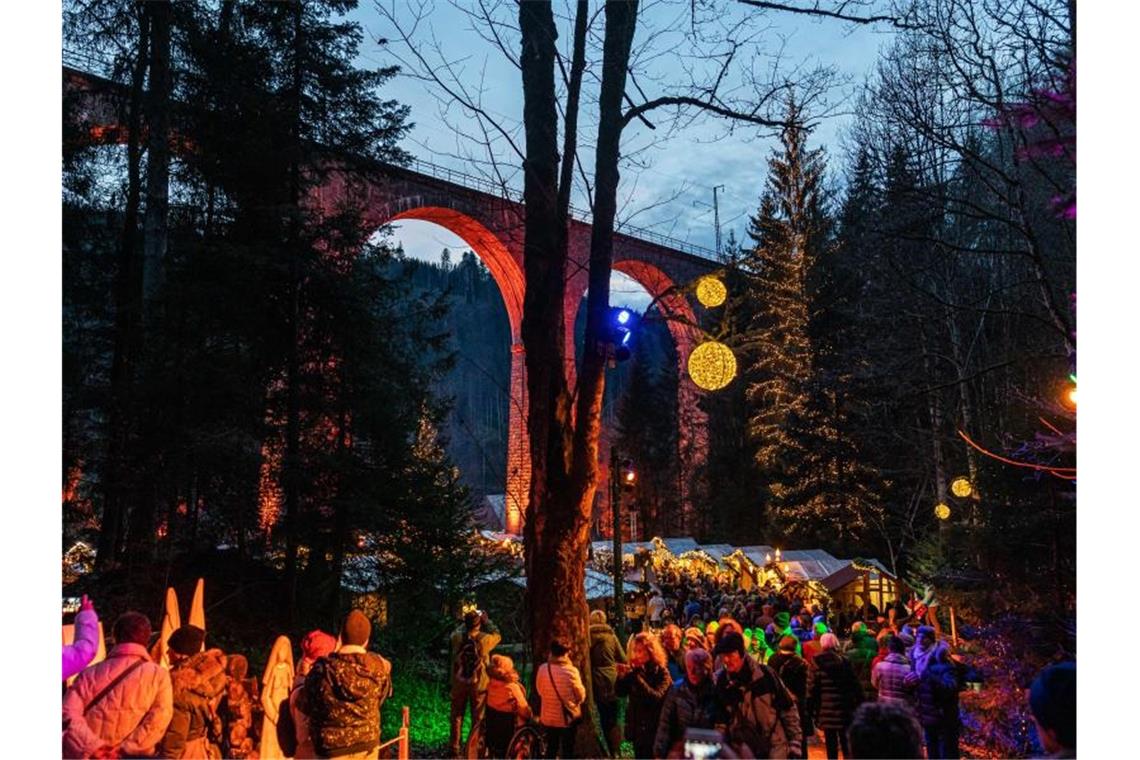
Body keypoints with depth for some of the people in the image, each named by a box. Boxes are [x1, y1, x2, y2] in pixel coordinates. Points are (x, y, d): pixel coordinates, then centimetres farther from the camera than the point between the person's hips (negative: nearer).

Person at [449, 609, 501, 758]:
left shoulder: (457, 637, -12)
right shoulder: (484, 639, -18)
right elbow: (497, 636, 4)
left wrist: (467, 622, 15)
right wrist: (487, 621, 9)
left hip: (459, 684, 2)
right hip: (479, 684, -2)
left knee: (457, 716, 15)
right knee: (478, 718, 11)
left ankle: (455, 748, 21)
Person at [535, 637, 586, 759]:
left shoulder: (543, 669, -11)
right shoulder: (571, 671, -21)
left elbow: (540, 691, 4)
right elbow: (581, 696, -11)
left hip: (548, 718, 3)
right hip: (568, 718, -3)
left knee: (551, 749, 21)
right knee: (567, 750, 13)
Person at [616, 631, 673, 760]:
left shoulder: (661, 672, -10)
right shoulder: (634, 670, 3)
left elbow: (656, 697, -24)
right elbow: (621, 693, 2)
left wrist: (637, 677, -28)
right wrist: (621, 676, -16)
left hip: (654, 729, -5)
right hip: (637, 727, 5)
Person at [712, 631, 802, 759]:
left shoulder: (765, 674, -10)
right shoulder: (719, 682, -6)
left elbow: (788, 709, -2)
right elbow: (719, 722, 1)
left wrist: (795, 744, -2)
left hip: (775, 748, -1)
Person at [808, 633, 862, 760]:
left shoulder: (817, 663, -6)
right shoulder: (845, 661, 0)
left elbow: (812, 687, -6)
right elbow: (855, 684, 1)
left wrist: (812, 709, 1)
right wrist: (859, 705, 8)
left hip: (826, 709, -2)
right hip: (845, 707, 2)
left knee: (831, 743, 5)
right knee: (846, 740, 14)